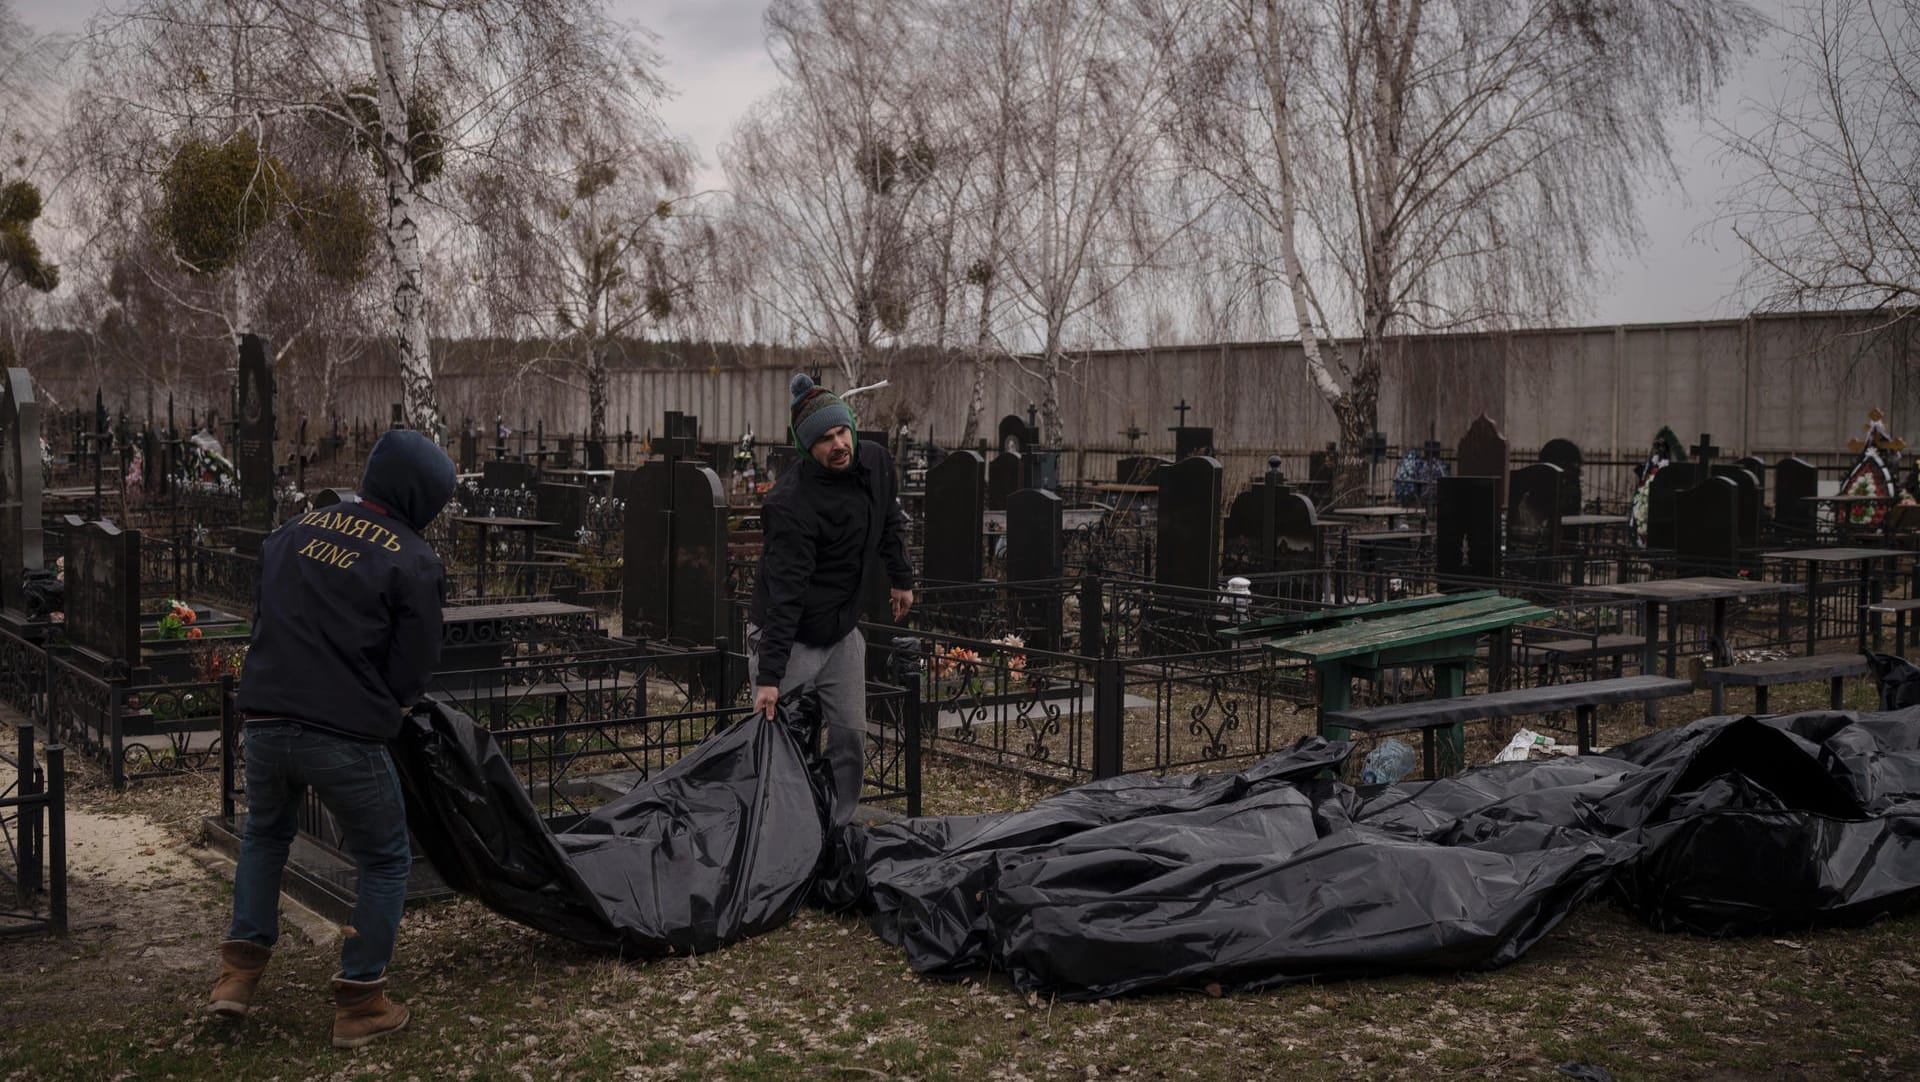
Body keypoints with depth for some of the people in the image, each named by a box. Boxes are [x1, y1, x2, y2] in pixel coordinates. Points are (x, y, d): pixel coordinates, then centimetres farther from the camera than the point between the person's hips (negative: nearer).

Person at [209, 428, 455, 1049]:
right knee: (384, 863, 14)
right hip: (346, 737, -5)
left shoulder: (295, 530, 11)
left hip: (265, 723, 5)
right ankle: (359, 1005, 16)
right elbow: (415, 668, -4)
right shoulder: (412, 561, -6)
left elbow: (265, 617, 17)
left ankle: (239, 972, 27)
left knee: (265, 836, 32)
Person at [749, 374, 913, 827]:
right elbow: (785, 593, -31)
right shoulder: (790, 503, -27)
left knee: (851, 740, 6)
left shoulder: (875, 461, -5)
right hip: (787, 637, -6)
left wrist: (901, 578, 22)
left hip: (842, 635, 7)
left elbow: (889, 520, 18)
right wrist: (769, 677, -32)